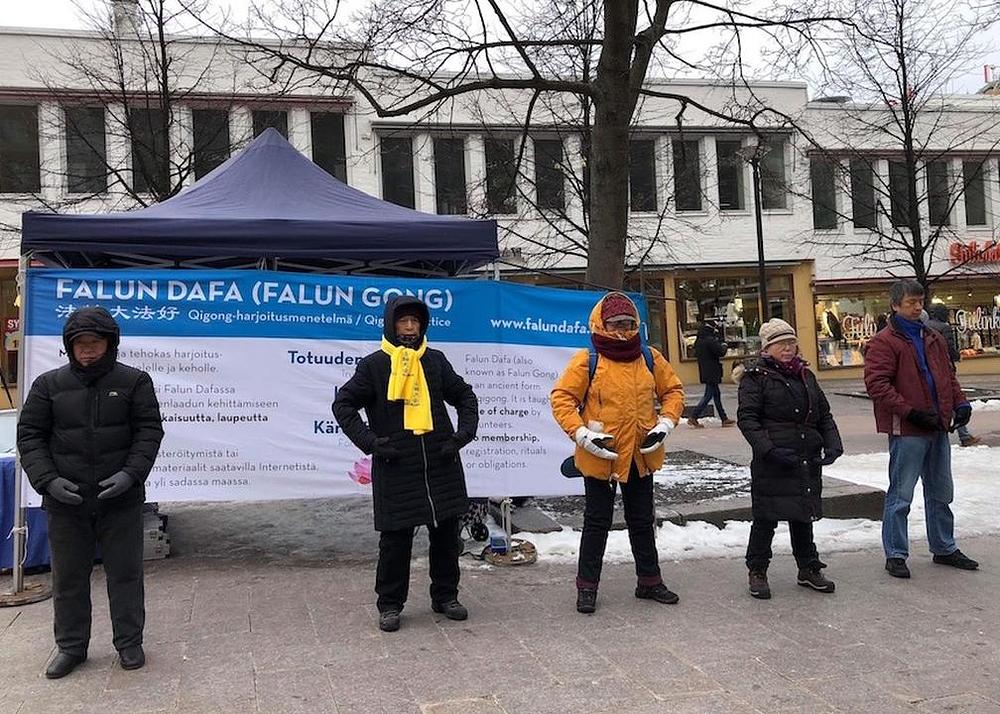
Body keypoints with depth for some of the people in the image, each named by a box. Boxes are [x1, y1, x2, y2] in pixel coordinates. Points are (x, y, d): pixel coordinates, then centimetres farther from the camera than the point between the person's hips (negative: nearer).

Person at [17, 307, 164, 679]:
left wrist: (131, 473, -17)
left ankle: (129, 643, 22)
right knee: (68, 578, 11)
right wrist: (48, 480, -10)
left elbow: (149, 431, -3)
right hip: (65, 503, 2)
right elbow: (29, 435, 4)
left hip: (121, 500, -1)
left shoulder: (134, 381, 0)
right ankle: (71, 646, 26)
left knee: (125, 574, 8)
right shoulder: (49, 384, 4)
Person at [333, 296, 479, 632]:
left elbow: (465, 396, 18)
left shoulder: (435, 361, 9)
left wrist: (465, 432, 3)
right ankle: (390, 604, 18)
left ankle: (445, 596, 26)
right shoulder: (374, 364, 0)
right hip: (395, 468, -3)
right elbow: (343, 404, 1)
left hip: (441, 464, 3)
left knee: (447, 534, 10)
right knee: (395, 539, 3)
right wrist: (369, 441, -9)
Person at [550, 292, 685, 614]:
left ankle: (649, 581, 32)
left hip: (641, 456, 4)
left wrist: (665, 423, -3)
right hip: (600, 457, -4)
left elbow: (673, 390, 11)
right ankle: (587, 587, 19)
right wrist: (582, 434, -21)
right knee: (597, 523, 7)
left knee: (642, 521, 18)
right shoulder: (587, 361, -11)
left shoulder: (650, 358, 2)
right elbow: (561, 397, -12)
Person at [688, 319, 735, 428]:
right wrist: (724, 346, 2)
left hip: (705, 373, 10)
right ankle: (693, 418, -5)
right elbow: (721, 352, -21)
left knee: (717, 394, 14)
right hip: (712, 373, -10)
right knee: (708, 395, -4)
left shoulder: (698, 341, 10)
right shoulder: (710, 340, -18)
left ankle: (724, 419, 19)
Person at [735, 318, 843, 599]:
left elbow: (824, 415, 18)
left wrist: (832, 444, 3)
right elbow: (746, 418, -11)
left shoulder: (806, 375, 15)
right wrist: (768, 449, -21)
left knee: (803, 513, 16)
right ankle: (757, 572, 15)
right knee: (766, 516, 1)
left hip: (808, 460, 6)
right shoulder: (756, 376, -5)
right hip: (772, 461, -6)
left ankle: (809, 569, 30)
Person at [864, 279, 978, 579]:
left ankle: (944, 548, 32)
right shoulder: (884, 342, -11)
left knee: (941, 493, 18)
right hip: (906, 431, -8)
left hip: (938, 428, 8)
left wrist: (960, 403, 5)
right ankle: (896, 555, 9)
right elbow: (876, 384, -18)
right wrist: (910, 412, -21)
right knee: (900, 495, -1)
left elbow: (948, 375, 22)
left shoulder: (933, 339, 14)